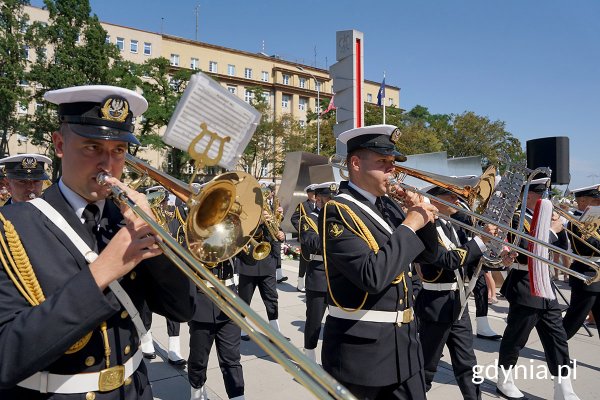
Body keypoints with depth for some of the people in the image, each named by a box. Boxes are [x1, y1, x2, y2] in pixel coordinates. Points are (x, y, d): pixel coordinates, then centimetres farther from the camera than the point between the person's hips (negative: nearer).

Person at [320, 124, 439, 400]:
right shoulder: (337, 211, -17)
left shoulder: (389, 206, 8)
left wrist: (421, 215, -3)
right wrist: (409, 225, -19)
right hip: (361, 348, -7)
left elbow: (428, 255, 14)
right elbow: (372, 276, -29)